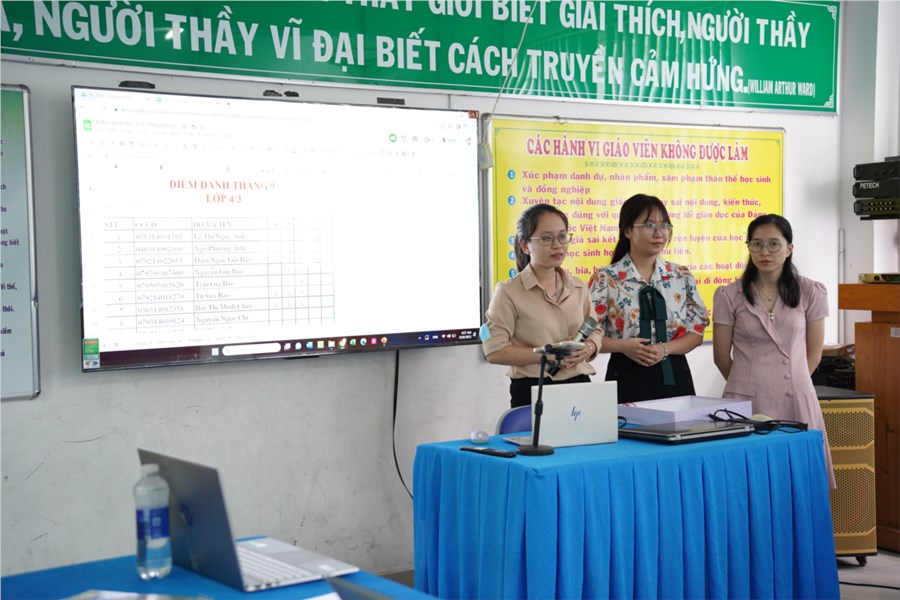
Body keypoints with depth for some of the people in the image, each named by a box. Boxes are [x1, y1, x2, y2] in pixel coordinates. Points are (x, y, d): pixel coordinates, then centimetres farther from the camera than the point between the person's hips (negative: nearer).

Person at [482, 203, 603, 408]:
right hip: (533, 391, -4)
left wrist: (589, 348, -7)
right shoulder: (509, 291, -6)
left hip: (579, 385, 5)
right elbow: (495, 351, -12)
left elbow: (594, 331, 16)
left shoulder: (578, 288, 10)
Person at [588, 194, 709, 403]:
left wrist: (664, 349, -11)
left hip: (674, 376, 3)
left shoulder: (681, 277, 7)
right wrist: (623, 346, -20)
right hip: (627, 377, -3)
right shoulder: (606, 279, -2)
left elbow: (697, 331, 6)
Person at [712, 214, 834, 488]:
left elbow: (813, 353, 12)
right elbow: (722, 357, 9)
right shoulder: (728, 296, 2)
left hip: (796, 401, 1)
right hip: (746, 401, -1)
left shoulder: (810, 293, 5)